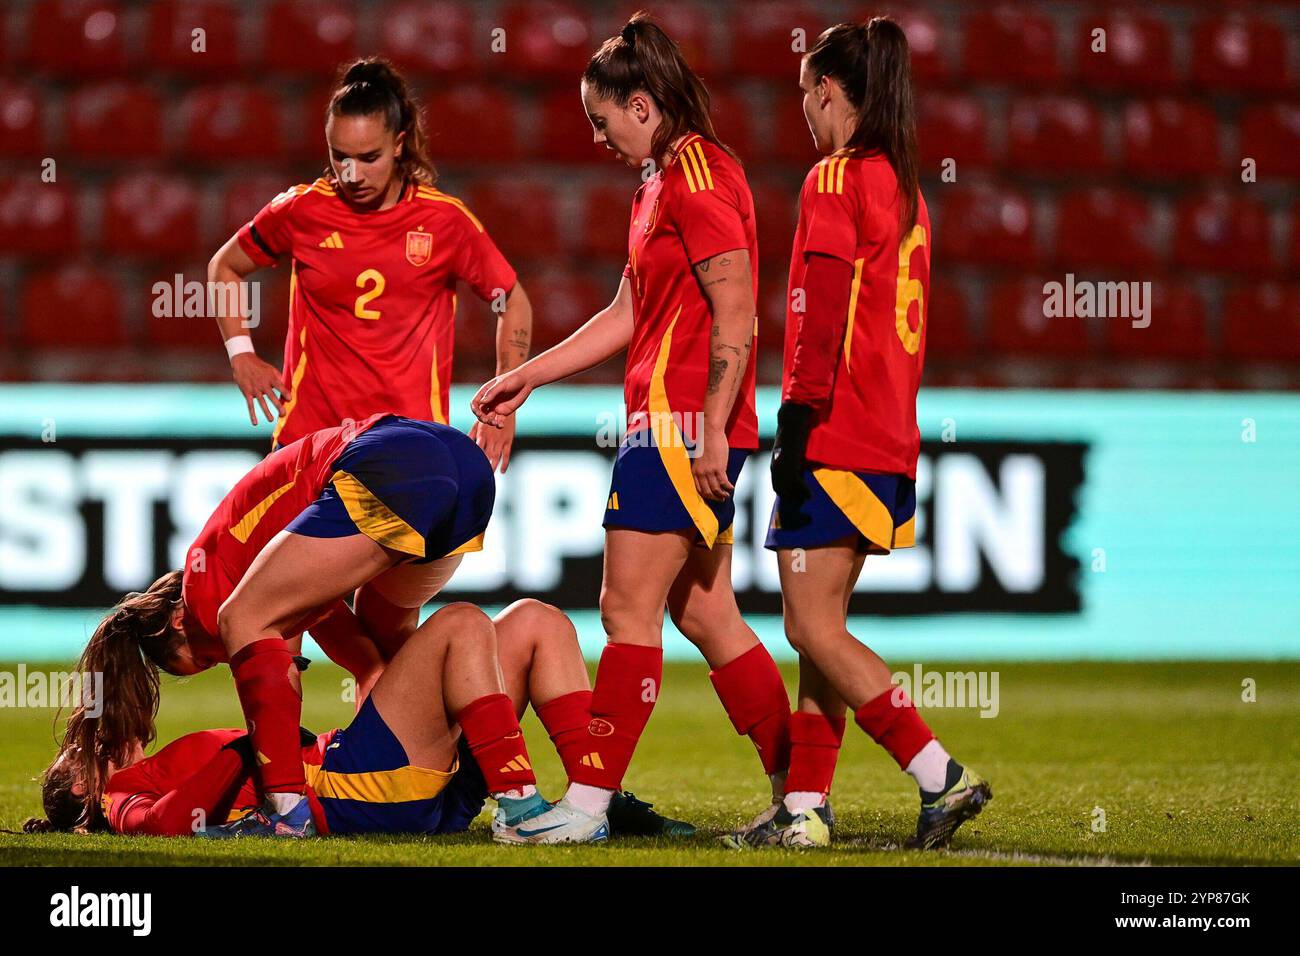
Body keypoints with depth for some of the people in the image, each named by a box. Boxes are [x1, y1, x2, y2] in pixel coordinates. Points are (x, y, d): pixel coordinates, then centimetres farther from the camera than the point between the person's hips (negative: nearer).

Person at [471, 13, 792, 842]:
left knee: (629, 608, -8)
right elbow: (629, 314, 25)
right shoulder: (664, 180, 19)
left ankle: (588, 804, -6)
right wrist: (529, 376, 25)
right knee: (703, 614, 11)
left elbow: (736, 314, -18)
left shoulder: (698, 174, -12)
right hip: (672, 426, 10)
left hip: (685, 426, -10)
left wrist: (710, 430, -21)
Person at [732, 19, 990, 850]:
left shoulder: (835, 181, -9)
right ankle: (805, 809, 10)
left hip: (834, 439, -9)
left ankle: (942, 775, -13)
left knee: (814, 627, -7)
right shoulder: (904, 188, 18)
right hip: (887, 437, 9)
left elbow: (823, 317, -17)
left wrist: (798, 421, -18)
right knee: (822, 627, 11)